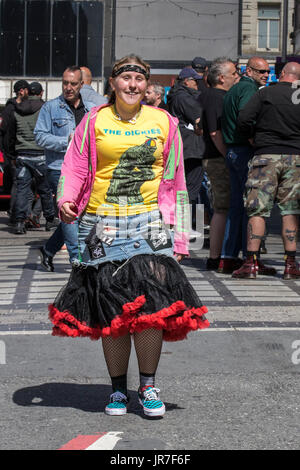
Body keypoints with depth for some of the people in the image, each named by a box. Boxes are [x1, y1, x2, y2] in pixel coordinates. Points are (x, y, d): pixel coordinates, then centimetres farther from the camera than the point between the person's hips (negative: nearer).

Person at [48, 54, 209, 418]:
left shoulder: (163, 122, 9)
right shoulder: (94, 122, 7)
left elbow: (174, 182, 12)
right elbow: (75, 168, 7)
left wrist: (178, 237, 8)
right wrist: (66, 201, -14)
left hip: (150, 223, 0)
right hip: (103, 226, 0)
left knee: (150, 303, -13)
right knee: (111, 309, 0)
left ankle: (148, 386, 4)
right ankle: (118, 388, 16)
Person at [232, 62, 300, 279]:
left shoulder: (266, 93, -2)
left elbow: (243, 121, -8)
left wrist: (256, 137, 10)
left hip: (266, 155, -2)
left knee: (257, 210, 1)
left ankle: (251, 263, -3)